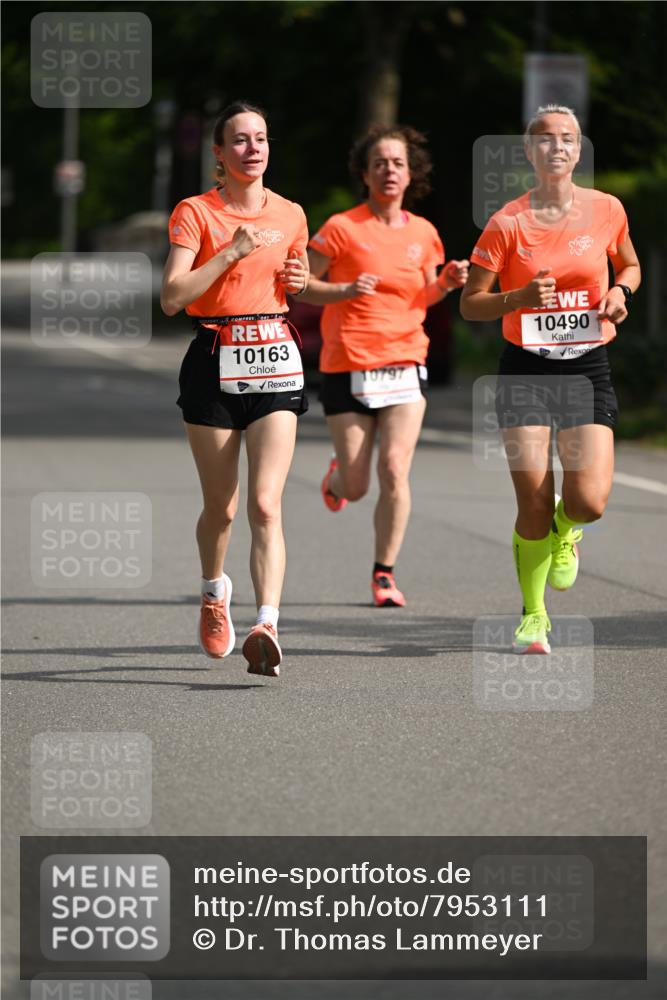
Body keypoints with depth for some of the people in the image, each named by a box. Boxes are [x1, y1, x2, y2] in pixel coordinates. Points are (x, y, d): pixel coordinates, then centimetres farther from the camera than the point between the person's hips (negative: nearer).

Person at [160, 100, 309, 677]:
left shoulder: (290, 216, 9)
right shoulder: (195, 213, -3)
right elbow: (172, 296, -14)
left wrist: (299, 280, 2)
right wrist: (233, 251, -19)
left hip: (275, 362, 1)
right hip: (215, 363, -1)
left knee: (266, 504, -14)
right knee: (220, 506, 7)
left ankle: (267, 627, -24)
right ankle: (214, 594, 38)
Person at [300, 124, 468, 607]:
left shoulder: (423, 233, 7)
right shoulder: (342, 228, -6)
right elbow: (301, 285, -3)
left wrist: (446, 282, 0)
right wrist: (346, 290, -19)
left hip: (405, 363, 2)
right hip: (347, 367, -2)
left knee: (395, 470, -13)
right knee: (355, 488, 3)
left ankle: (384, 574, 0)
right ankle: (337, 473, 42)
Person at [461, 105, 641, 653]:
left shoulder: (607, 210, 1)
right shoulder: (507, 223, -5)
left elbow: (630, 265, 20)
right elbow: (470, 303, 0)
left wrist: (620, 291, -2)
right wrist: (521, 297, -18)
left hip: (588, 367, 1)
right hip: (526, 367, -1)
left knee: (589, 501, -13)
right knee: (533, 503, -5)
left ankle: (564, 534, 26)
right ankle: (533, 614, 17)